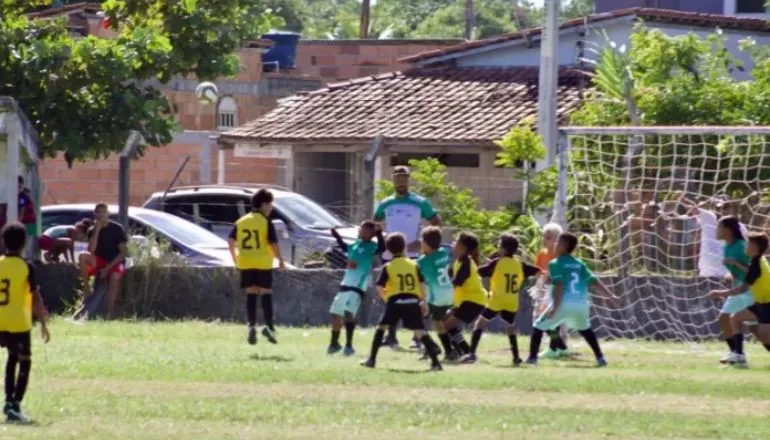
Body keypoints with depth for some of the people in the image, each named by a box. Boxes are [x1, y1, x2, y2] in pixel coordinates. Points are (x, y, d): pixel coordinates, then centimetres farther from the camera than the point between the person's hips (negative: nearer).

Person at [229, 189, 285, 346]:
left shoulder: (241, 221, 7)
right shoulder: (266, 222, -8)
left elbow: (231, 241, 9)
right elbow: (273, 244, -13)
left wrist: (235, 258, 22)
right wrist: (280, 260, 0)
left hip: (246, 263, 4)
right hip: (263, 263, -4)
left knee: (251, 294, 9)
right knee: (266, 294, 2)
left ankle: (251, 326, -2)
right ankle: (268, 326, -7)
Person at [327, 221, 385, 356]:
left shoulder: (371, 247, -9)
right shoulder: (355, 245, 11)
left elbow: (382, 248, -31)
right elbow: (345, 247, 33)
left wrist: (379, 234, -43)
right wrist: (337, 236, 26)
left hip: (358, 287, -8)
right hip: (345, 284, 8)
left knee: (348, 312, -26)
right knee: (335, 314, 16)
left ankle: (349, 345, -23)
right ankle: (334, 343, 34)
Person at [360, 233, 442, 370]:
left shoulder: (388, 268, 3)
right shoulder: (414, 265, 8)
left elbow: (380, 288, -2)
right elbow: (421, 285, 5)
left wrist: (386, 297, 18)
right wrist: (424, 302, 12)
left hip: (395, 301, -1)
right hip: (413, 301, 1)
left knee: (381, 327, 15)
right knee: (420, 331, -1)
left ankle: (372, 359, 12)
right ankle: (435, 360, -12)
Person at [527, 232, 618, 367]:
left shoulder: (555, 264, -1)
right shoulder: (579, 264, 15)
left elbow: (559, 285, -14)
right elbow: (594, 281, 10)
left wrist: (555, 306, -20)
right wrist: (610, 295, 12)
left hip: (564, 304, -5)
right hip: (581, 304, 5)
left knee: (539, 327, 10)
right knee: (585, 329, 31)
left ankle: (532, 357, 0)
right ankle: (600, 357, 22)